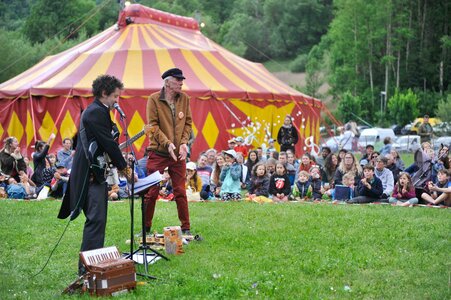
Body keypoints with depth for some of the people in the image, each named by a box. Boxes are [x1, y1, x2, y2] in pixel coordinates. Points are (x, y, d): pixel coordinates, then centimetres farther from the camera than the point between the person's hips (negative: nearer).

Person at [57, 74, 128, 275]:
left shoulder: (96, 111, 19)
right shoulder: (96, 112, -15)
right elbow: (109, 143, -17)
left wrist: (119, 162, 16)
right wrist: (124, 167, -10)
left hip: (95, 173, 11)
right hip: (90, 174, -11)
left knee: (98, 219, 15)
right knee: (96, 219, -14)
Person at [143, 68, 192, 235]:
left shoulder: (184, 99, 5)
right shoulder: (154, 99, -6)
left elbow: (188, 123, 7)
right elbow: (153, 125, -10)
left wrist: (184, 143, -7)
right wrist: (167, 143, -19)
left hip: (178, 153, 3)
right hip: (158, 152, -3)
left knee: (180, 192, 6)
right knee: (152, 192, 2)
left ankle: (186, 228, 14)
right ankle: (145, 227, 15)